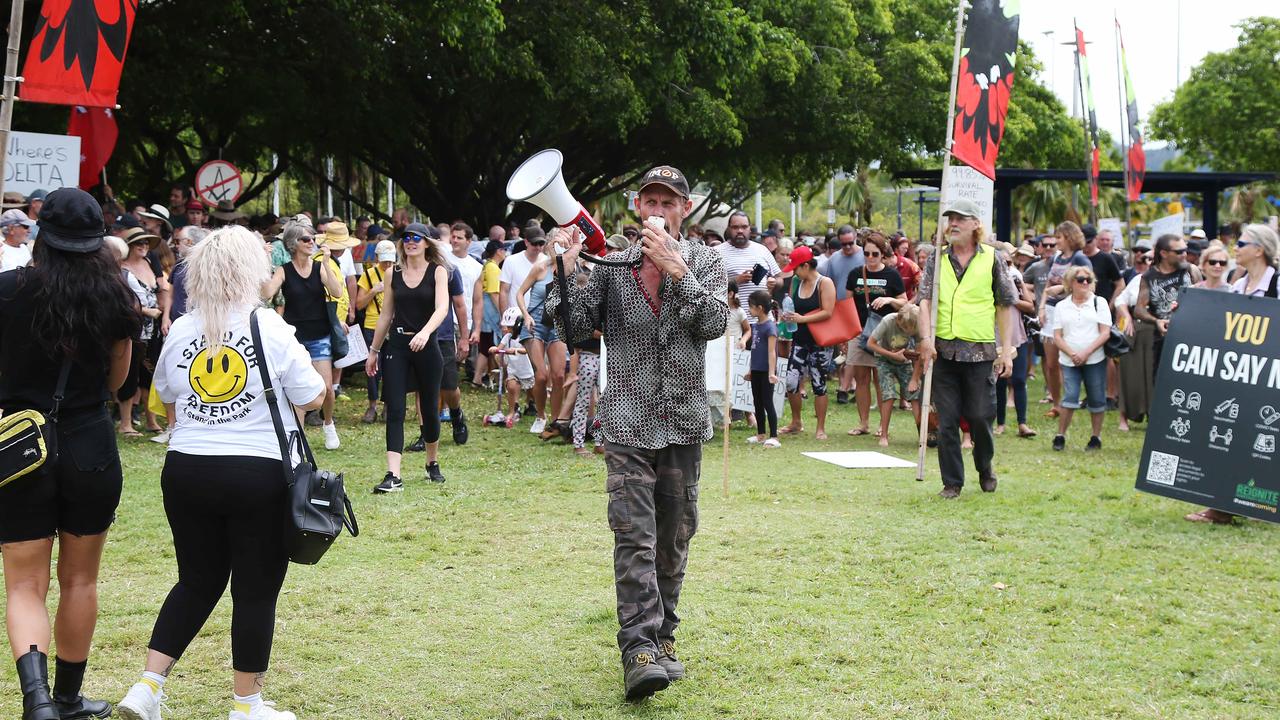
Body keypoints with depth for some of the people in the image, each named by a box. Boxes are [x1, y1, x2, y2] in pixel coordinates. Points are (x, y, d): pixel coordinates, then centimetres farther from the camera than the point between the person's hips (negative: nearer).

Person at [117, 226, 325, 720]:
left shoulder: (180, 331, 2)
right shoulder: (270, 329, -10)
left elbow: (163, 398, 16)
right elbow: (312, 398, -5)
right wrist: (310, 370, 14)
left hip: (186, 471, 5)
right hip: (258, 474, -4)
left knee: (196, 582, 19)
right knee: (256, 590, 8)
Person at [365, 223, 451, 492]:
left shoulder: (438, 272, -2)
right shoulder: (394, 273, 7)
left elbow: (442, 308, -16)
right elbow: (386, 315, 14)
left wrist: (424, 332, -34)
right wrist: (373, 350, 15)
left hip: (426, 346, -2)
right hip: (396, 346, 2)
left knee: (429, 408, 9)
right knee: (394, 410, -7)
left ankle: (433, 464, 32)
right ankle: (393, 476, -12)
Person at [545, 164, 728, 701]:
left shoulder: (704, 261, 5)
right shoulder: (611, 263, 4)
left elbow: (714, 323, -11)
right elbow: (573, 325, -3)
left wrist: (675, 267, -19)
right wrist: (567, 269, -16)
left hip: (684, 420, 2)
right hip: (628, 419, -2)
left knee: (675, 535, 11)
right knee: (634, 535, -12)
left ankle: (662, 638, 26)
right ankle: (639, 652, -17)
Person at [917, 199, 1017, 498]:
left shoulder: (991, 259, 3)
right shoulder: (937, 260, 8)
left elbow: (1005, 306, 5)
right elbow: (925, 300, 0)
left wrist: (1006, 349, 0)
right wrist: (926, 337, -15)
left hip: (981, 350, -2)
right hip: (944, 350, 2)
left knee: (980, 417, 1)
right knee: (947, 420, 3)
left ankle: (985, 467, 29)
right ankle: (952, 482, 13)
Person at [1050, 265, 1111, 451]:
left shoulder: (1099, 302, 5)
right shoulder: (1062, 306, 9)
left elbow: (1105, 333, -2)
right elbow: (1057, 337, 5)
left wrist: (1086, 353, -12)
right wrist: (1072, 354, -10)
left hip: (1095, 360, 0)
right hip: (1069, 361, 0)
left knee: (1097, 400, 2)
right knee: (1070, 399, -9)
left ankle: (1096, 437, 13)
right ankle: (1060, 436, -1)